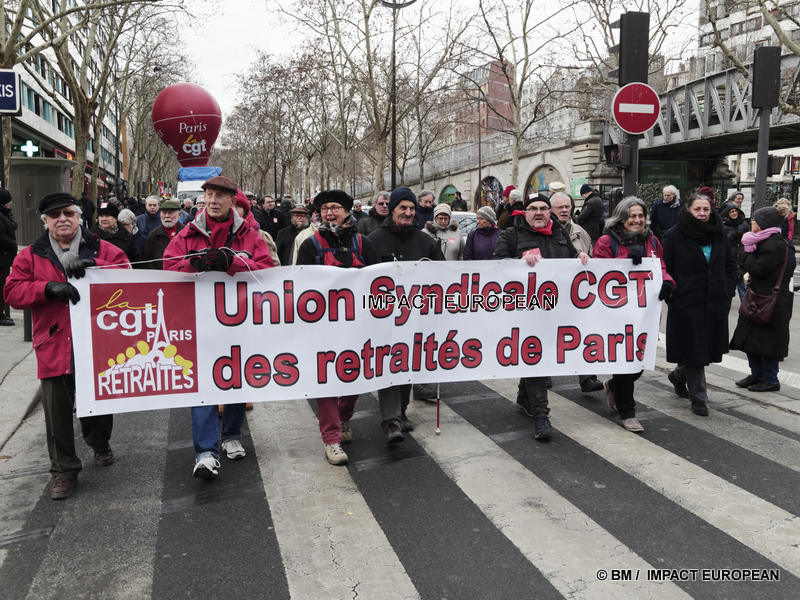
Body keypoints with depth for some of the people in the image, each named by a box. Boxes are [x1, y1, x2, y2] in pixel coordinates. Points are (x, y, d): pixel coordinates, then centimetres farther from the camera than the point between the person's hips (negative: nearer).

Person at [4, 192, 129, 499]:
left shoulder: (101, 249, 3)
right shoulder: (30, 256, 6)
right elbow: (13, 291, -1)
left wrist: (94, 264, -24)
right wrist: (48, 287, -18)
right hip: (54, 347, 0)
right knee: (57, 411, 4)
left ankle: (100, 445, 44)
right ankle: (65, 470, 18)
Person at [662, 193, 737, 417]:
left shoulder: (718, 235, 9)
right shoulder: (674, 236, -6)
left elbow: (731, 263, 17)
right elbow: (664, 268, -5)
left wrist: (728, 290, 8)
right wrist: (672, 293, -10)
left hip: (715, 303, 5)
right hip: (686, 304, -5)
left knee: (708, 346, 12)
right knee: (693, 348, -2)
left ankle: (678, 375, 39)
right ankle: (698, 397, 10)